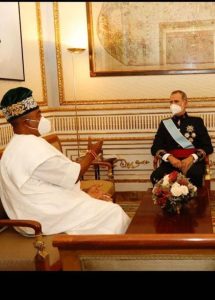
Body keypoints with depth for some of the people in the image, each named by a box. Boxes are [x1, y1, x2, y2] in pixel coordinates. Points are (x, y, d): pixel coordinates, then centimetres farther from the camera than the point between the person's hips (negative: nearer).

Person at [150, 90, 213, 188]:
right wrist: (169, 157, -13)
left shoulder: (197, 121, 16)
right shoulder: (165, 123, 19)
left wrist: (191, 158, -13)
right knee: (155, 177, -32)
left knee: (194, 175, -37)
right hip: (171, 163, 1)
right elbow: (155, 148, 9)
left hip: (193, 162, -1)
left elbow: (208, 146, 7)